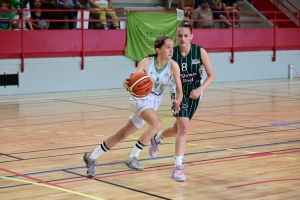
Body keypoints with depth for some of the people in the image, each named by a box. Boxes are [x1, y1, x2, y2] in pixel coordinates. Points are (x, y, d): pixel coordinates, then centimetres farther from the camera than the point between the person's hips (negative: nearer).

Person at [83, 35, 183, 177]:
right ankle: (132, 158, -20)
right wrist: (127, 82, -45)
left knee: (122, 135, 8)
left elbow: (180, 91, -14)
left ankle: (91, 157, 24)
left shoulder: (173, 66, -13)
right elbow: (132, 80, -21)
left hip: (154, 103, 4)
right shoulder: (147, 62, -17)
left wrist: (177, 101, -35)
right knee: (156, 123, -31)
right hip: (140, 98, -4)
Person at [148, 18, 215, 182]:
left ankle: (156, 139, 46)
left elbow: (211, 76, -10)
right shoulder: (172, 53, -16)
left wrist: (199, 89, -24)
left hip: (194, 93, 2)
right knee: (184, 127, -19)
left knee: (177, 129, 14)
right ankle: (178, 167, -12)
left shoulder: (200, 52, -15)